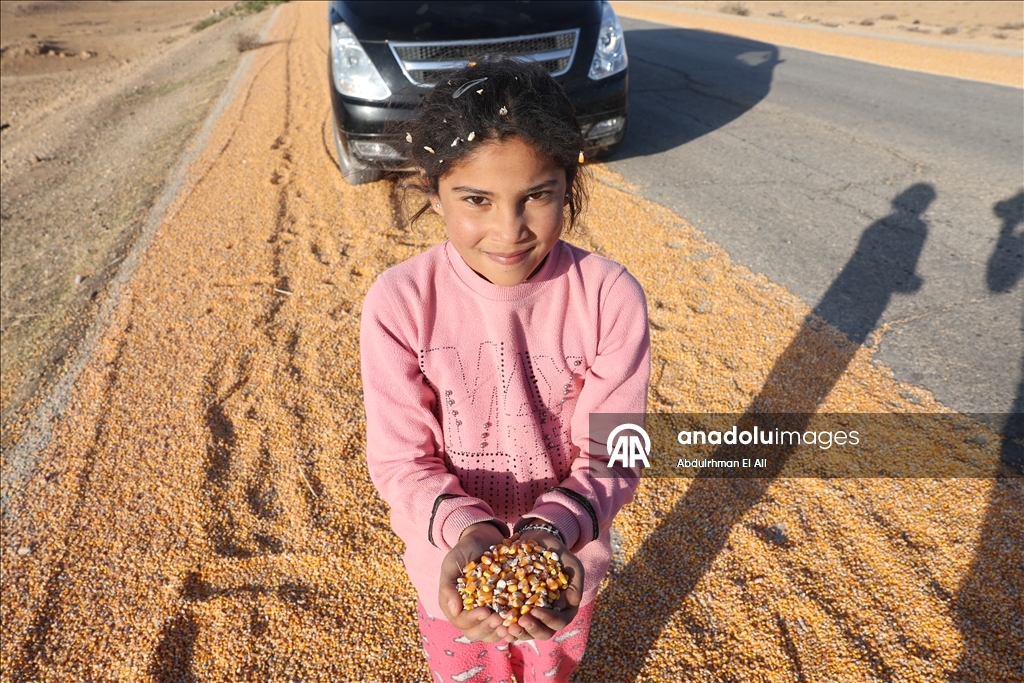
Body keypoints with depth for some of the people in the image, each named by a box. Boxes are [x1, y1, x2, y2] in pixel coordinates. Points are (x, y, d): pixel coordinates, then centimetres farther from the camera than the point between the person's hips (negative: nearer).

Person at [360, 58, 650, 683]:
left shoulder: (612, 298, -23)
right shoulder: (399, 303, -23)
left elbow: (610, 455, -17)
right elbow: (401, 460, -18)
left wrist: (554, 530, -35)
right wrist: (466, 530, -36)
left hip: (565, 566, 1)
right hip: (454, 569, 0)